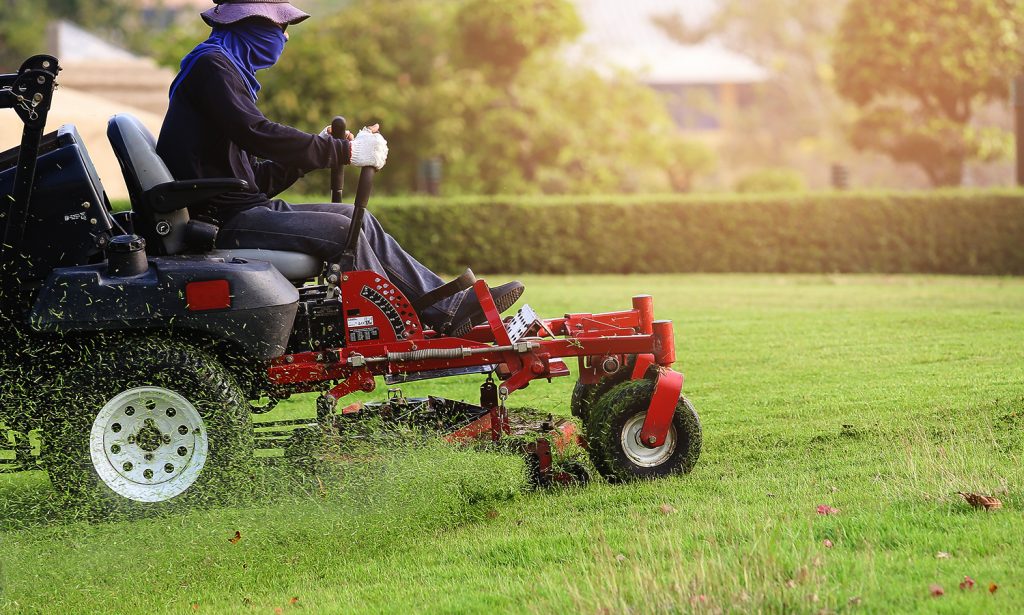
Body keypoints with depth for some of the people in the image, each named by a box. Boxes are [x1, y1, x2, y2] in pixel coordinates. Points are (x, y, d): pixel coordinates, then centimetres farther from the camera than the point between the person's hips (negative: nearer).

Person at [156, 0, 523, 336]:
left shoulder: (226, 67, 23)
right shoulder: (210, 65, -9)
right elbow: (257, 134, -24)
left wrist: (319, 149, 8)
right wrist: (344, 151, -19)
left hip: (246, 208, 10)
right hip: (222, 221, -10)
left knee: (357, 220, 4)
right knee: (341, 230, -17)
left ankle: (449, 306, 0)